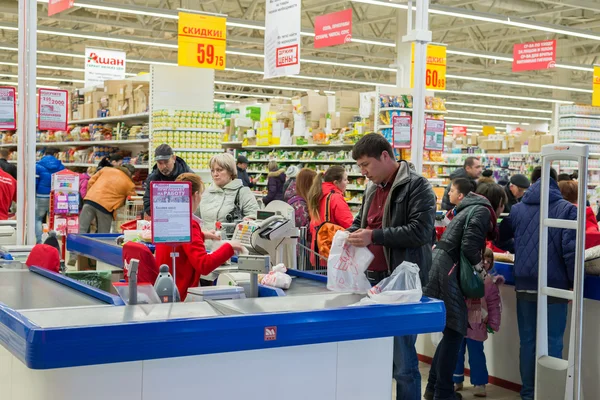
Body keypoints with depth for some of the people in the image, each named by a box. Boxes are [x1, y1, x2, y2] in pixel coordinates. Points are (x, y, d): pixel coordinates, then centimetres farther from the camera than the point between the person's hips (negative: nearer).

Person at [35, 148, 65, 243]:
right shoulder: (60, 166, 4)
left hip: (41, 197, -2)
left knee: (37, 219, 11)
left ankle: (39, 242, 1)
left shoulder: (39, 166, -4)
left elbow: (34, 182, -8)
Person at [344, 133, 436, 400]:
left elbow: (421, 230, -20)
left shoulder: (417, 186, -9)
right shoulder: (372, 188, 16)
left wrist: (374, 236, -22)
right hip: (372, 279, 8)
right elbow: (360, 222, 27)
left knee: (402, 360, -2)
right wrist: (349, 234, 4)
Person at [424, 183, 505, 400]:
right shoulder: (482, 211, -6)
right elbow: (468, 246, -17)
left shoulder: (471, 208, 23)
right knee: (455, 331, -2)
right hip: (446, 270, -10)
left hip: (440, 265, 10)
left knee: (451, 330, 16)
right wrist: (478, 264, 0)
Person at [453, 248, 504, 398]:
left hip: (476, 326, -1)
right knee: (457, 353, 12)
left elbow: (494, 305, 1)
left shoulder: (490, 282, -1)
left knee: (476, 355, 2)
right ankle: (457, 381, 26)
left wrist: (493, 324, 0)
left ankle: (480, 384, 13)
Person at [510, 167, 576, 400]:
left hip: (525, 284, 3)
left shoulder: (517, 209, 7)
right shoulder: (566, 209, -5)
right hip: (554, 285, -3)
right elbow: (570, 248, -13)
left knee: (527, 340, 11)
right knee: (552, 343, 4)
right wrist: (574, 282, -4)